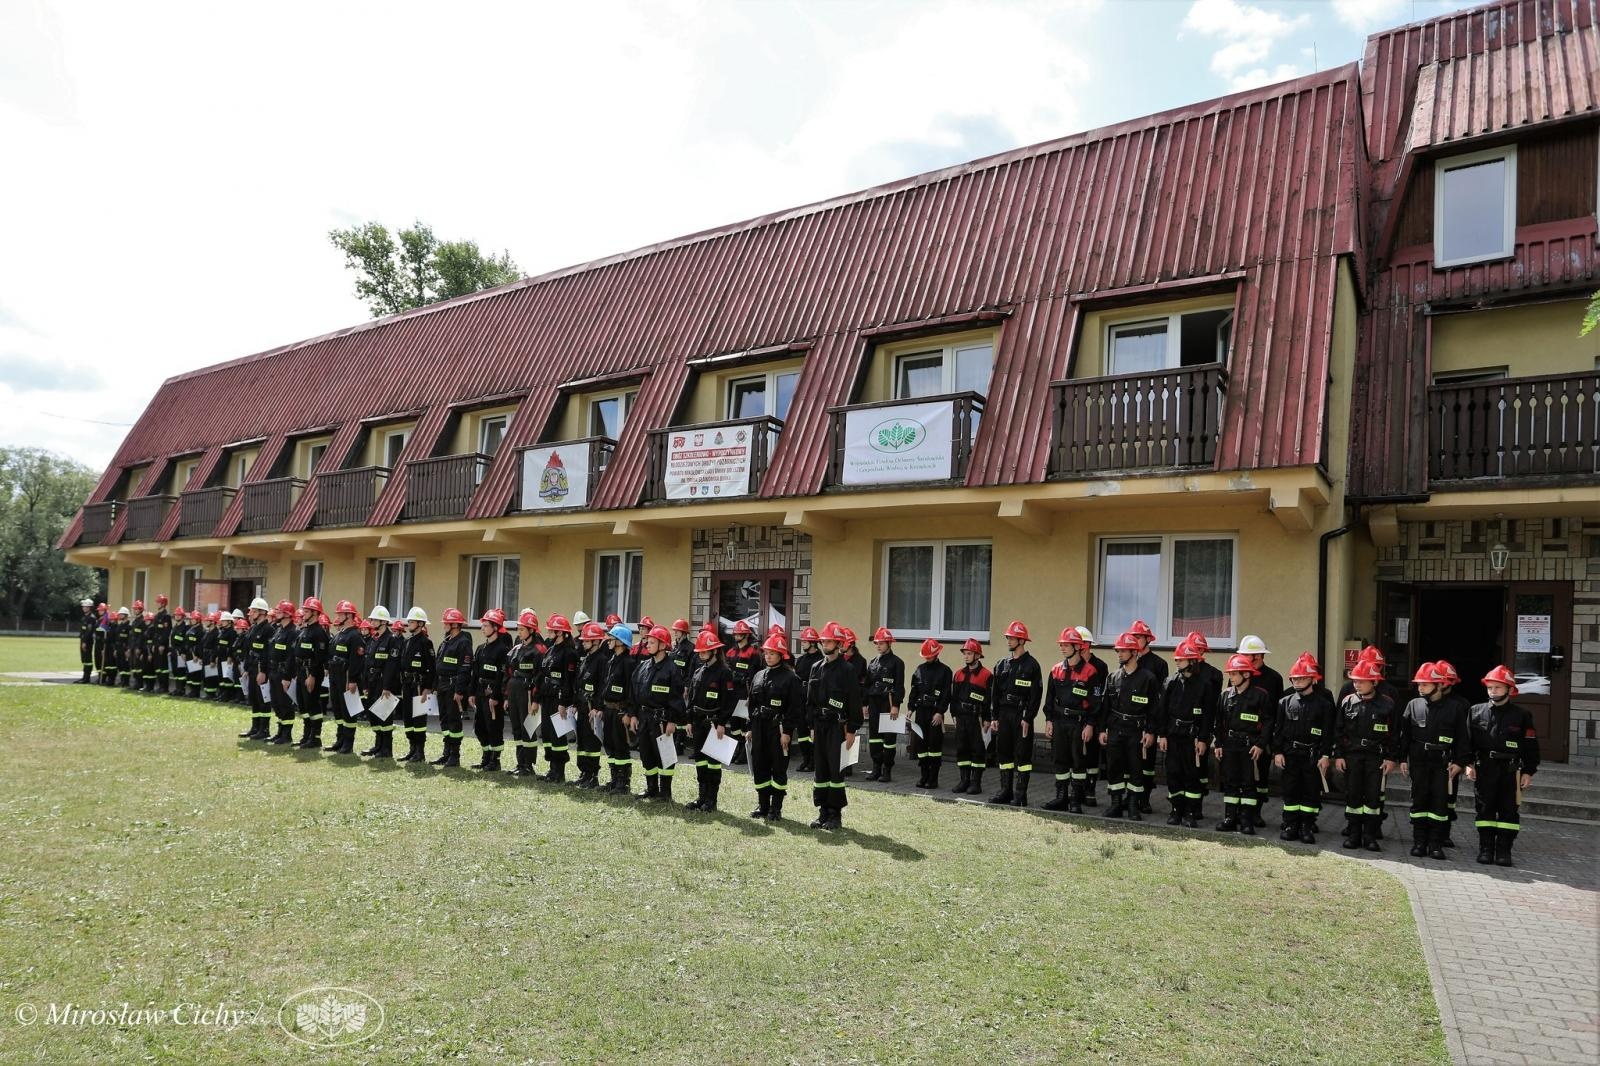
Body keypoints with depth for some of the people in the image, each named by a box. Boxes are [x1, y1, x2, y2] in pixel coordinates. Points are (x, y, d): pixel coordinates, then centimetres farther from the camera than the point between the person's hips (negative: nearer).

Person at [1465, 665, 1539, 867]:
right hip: (1484, 769, 1)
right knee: (1485, 810, 5)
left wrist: (1528, 772, 0)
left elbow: (1531, 745, 4)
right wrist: (1469, 764, -1)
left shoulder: (1521, 714, 2)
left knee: (1509, 810, 2)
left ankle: (1504, 852, 9)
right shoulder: (1476, 711, 6)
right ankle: (1485, 850, 11)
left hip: (1511, 770, -1)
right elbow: (1468, 740, 7)